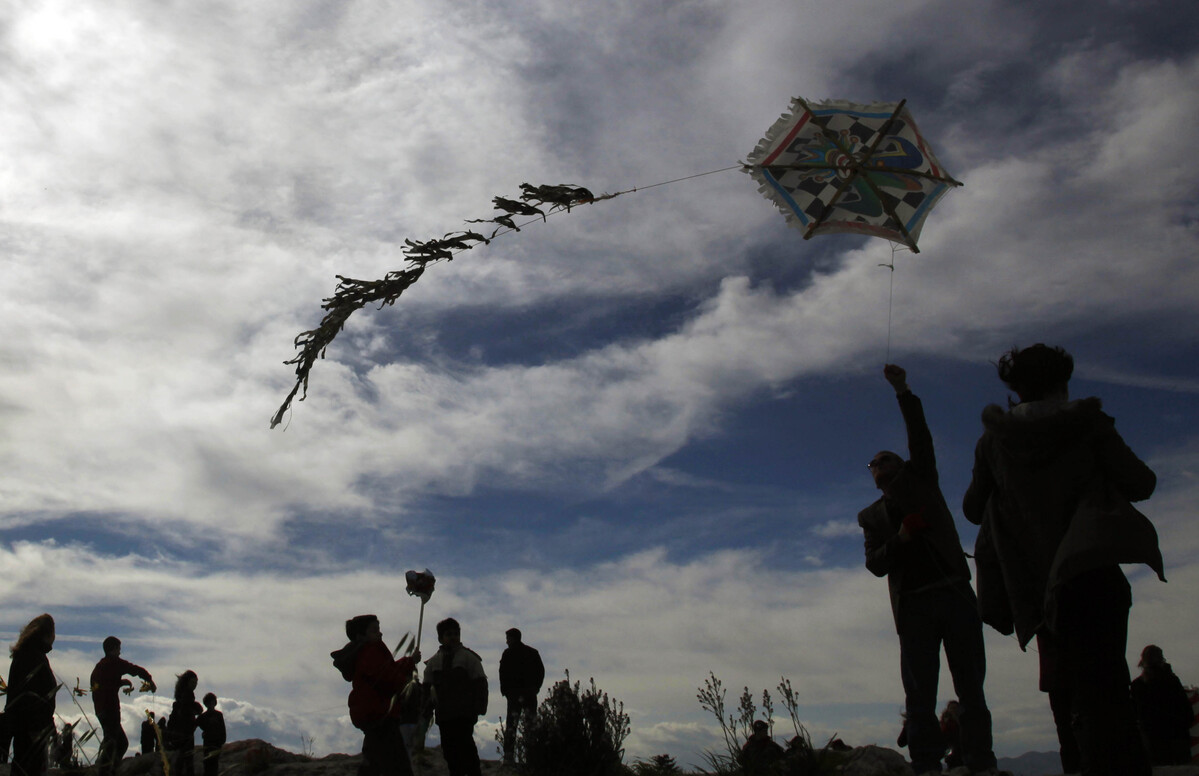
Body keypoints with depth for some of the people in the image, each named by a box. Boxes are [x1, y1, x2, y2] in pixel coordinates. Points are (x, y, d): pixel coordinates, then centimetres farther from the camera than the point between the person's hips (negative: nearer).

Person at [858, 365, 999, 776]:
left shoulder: (921, 481, 18)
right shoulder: (872, 515, 18)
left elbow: (921, 439, 4)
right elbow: (875, 564, 6)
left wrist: (903, 391, -5)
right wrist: (899, 540, -11)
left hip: (955, 594, 0)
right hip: (913, 606, 0)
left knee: (971, 688, -2)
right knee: (920, 694, -4)